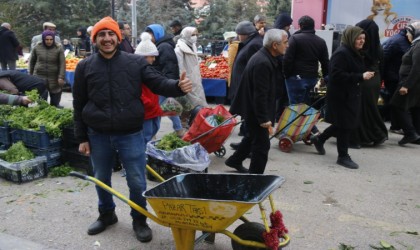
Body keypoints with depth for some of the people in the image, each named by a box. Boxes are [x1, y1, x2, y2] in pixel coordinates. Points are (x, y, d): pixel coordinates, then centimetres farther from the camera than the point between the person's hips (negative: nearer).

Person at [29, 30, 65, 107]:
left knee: (55, 101, 7)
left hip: (54, 77, -1)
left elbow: (62, 64, -9)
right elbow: (32, 62, 11)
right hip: (39, 76, 1)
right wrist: (30, 74, 12)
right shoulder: (37, 47, -1)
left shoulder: (58, 48, -6)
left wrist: (61, 77, -15)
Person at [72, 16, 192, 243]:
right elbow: (79, 105, 4)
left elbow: (158, 84, -6)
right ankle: (106, 214, 43)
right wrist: (82, 138, 2)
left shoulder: (136, 62, -3)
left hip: (130, 135, -2)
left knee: (137, 182, 5)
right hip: (98, 136, 2)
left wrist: (178, 86, -29)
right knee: (101, 179, 19)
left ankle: (139, 220, 28)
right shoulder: (84, 67, 0)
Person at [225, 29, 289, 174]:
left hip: (252, 108, 11)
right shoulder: (263, 63, -27)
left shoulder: (264, 57, 6)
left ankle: (235, 161, 43)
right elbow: (260, 94, -27)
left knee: (253, 136, 26)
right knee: (262, 144, 0)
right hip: (255, 110, -11)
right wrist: (264, 119, -23)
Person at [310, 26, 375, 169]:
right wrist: (361, 77, -27)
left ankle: (319, 139, 34)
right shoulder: (341, 53, -18)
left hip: (351, 94, 10)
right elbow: (337, 75, -27)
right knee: (345, 125, -2)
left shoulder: (355, 53, 14)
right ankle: (343, 156, 12)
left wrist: (365, 75, 6)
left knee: (343, 124, 16)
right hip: (341, 95, -10)